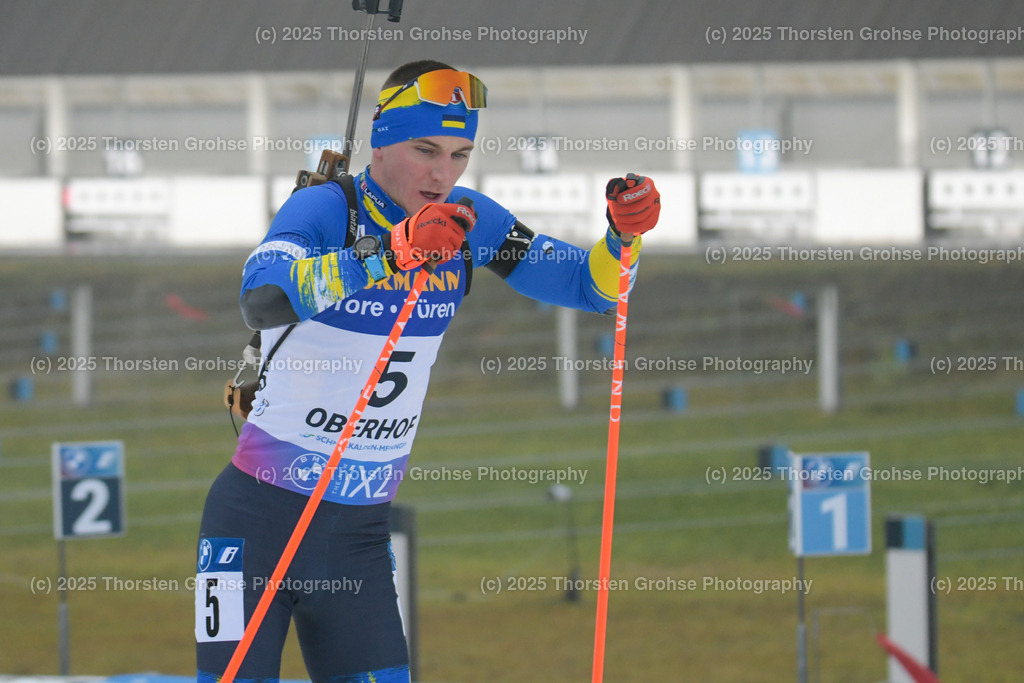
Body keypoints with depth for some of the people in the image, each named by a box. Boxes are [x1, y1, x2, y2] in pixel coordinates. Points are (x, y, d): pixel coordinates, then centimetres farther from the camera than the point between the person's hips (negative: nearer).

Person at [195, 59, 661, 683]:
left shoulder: (465, 222, 1)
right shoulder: (322, 210, -15)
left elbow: (591, 286, 6)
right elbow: (261, 300, -35)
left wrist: (624, 234, -16)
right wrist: (388, 253, -47)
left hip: (360, 533, 4)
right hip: (261, 514, -4)